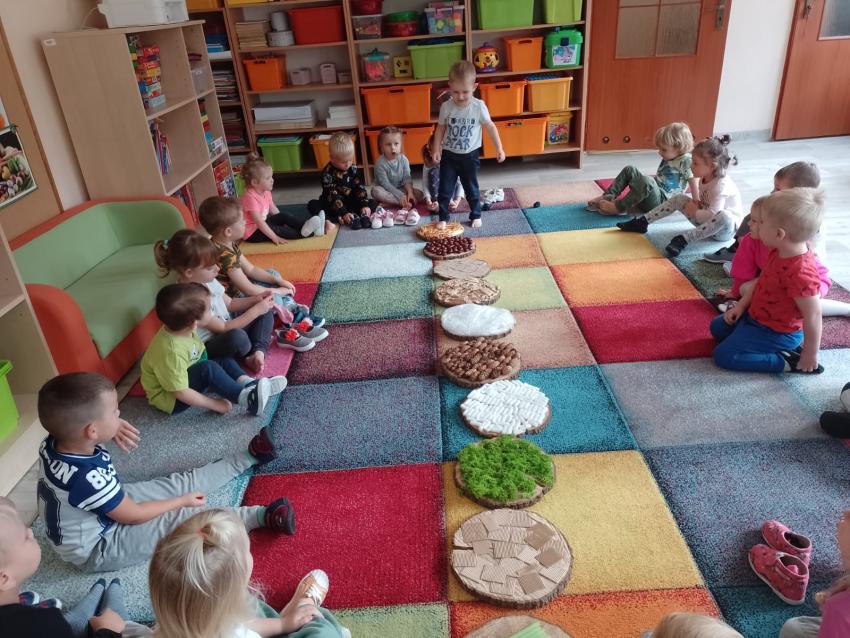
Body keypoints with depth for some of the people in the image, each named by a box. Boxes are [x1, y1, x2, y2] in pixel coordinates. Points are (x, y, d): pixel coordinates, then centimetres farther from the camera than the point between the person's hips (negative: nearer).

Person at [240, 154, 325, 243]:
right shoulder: (250, 197, -27)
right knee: (276, 230, -28)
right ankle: (303, 232, -33)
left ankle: (304, 227, -25)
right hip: (252, 233, -9)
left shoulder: (265, 192, 1)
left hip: (263, 225, 9)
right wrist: (274, 237, -31)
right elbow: (259, 221, -30)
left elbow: (274, 210, 9)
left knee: (284, 216, -7)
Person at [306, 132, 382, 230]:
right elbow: (332, 195, -24)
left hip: (351, 203, 3)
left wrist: (365, 205, -19)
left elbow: (360, 188, -4)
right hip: (332, 206, -3)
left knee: (373, 204, -15)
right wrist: (343, 213, -34)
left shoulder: (353, 168, -3)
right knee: (312, 205, -29)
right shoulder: (327, 173, -17)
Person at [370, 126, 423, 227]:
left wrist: (410, 192, -28)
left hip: (401, 189, 3)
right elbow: (385, 184, -22)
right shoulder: (380, 163, -19)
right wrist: (400, 196, -30)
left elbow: (407, 178, -10)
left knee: (420, 194, -19)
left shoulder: (403, 159, -7)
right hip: (387, 191, -2)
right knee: (376, 191, -37)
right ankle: (408, 204, -35)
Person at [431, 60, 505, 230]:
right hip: (449, 155, 1)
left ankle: (476, 215, 29)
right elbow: (440, 128, 2)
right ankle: (443, 218, 18)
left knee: (471, 188, 12)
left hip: (470, 155, -1)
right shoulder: (446, 107, -10)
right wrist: (436, 149, -3)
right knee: (445, 189, 5)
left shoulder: (479, 106, -13)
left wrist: (499, 148, -6)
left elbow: (490, 126, -5)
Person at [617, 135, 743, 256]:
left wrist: (694, 212, -19)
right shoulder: (704, 179, -1)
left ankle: (683, 240, -37)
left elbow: (712, 214, -36)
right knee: (679, 198, 2)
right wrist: (696, 204, -6)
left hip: (728, 228, -8)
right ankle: (641, 223, -2)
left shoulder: (721, 185, -27)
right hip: (707, 223, 8)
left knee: (724, 216, -43)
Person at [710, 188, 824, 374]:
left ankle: (788, 361, -6)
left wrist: (810, 357, -20)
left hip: (775, 332, -9)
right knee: (717, 327, 21)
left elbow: (813, 317, -29)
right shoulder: (779, 253, -8)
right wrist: (740, 306, 6)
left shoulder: (801, 273, -36)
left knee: (724, 355, -13)